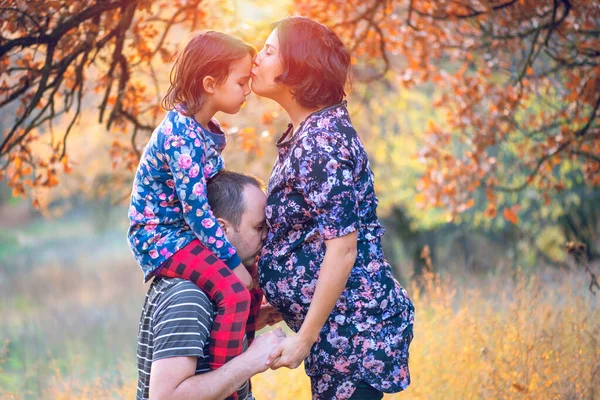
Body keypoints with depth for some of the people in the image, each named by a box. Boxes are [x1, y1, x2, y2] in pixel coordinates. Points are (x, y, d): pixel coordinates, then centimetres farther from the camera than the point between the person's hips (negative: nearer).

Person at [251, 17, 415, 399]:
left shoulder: (322, 142, -18)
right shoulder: (304, 133, 11)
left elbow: (343, 247, -22)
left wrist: (305, 337, -19)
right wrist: (281, 301, 18)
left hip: (355, 323, -10)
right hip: (341, 325, 10)